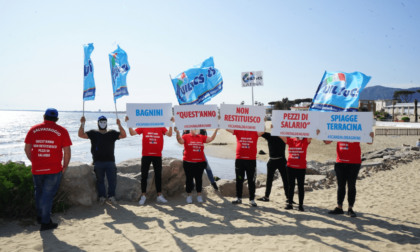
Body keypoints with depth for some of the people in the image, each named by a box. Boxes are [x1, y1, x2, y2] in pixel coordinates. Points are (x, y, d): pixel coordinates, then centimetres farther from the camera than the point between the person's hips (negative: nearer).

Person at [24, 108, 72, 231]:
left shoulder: (33, 129, 4)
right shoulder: (62, 131, -6)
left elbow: (27, 149, 6)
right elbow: (67, 152, -8)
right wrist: (65, 166, 4)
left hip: (36, 169, 3)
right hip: (54, 169, -3)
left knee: (39, 192, 23)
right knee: (48, 194, 5)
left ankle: (40, 216, 37)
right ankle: (45, 222, 12)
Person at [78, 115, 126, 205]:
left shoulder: (112, 133, 8)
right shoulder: (93, 133, 7)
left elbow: (123, 135, -4)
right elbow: (81, 135, -3)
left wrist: (119, 125, -15)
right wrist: (82, 124, -13)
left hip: (110, 161, 1)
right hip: (98, 162, 0)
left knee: (112, 180, 3)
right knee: (100, 180, 8)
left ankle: (111, 196, 17)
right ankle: (102, 197, 20)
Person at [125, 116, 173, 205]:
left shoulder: (161, 127, 0)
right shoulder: (143, 127, 0)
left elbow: (169, 134, -12)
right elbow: (132, 133, -7)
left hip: (157, 155, 1)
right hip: (146, 155, 0)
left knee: (158, 175, 9)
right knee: (144, 176, 5)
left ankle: (159, 196, 20)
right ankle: (143, 196, 16)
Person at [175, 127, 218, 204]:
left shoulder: (201, 137, 9)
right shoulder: (186, 136, 0)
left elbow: (211, 139, 4)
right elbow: (180, 141, -16)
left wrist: (216, 130, -5)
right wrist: (177, 132, -31)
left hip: (200, 163, 2)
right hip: (188, 163, -2)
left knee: (199, 179, 9)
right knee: (189, 179, 7)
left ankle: (199, 195, 20)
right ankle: (189, 195, 19)